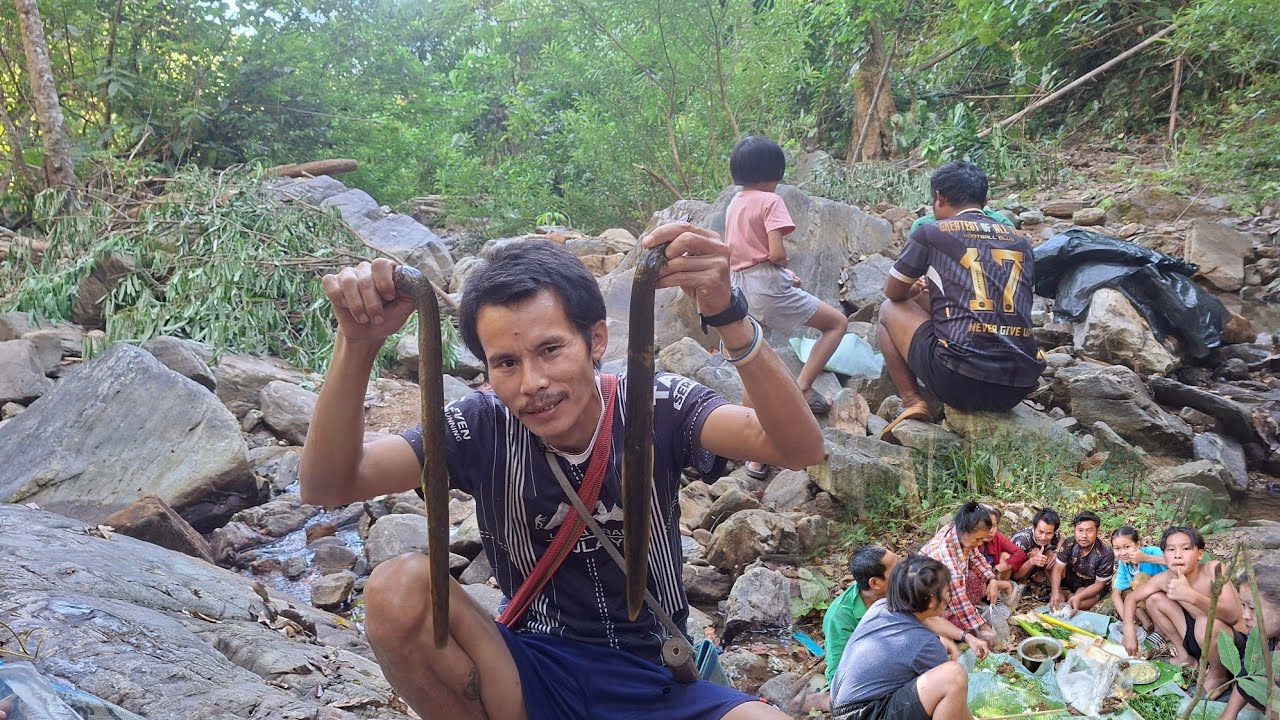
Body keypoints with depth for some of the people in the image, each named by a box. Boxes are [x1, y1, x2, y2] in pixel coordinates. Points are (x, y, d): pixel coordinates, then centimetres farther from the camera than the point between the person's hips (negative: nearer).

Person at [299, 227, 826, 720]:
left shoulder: (657, 409, -12)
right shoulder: (483, 426, -9)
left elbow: (800, 449, -28)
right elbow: (326, 485, -17)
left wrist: (729, 316, -43)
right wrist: (358, 344, -32)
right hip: (534, 671, 1)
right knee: (397, 590, -25)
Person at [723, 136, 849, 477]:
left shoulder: (734, 204, 16)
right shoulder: (771, 201, -7)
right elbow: (777, 253, -18)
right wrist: (784, 263, 6)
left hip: (740, 286, 8)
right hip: (768, 284, -8)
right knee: (838, 322, 7)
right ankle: (802, 387, -5)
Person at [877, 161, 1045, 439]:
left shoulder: (931, 232, 4)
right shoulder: (1021, 241, 17)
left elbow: (893, 292, 18)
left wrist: (914, 290, 42)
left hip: (960, 380, -5)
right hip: (1020, 385, 5)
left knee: (890, 309, 21)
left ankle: (912, 402, 8)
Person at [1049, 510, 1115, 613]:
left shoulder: (1106, 554, -28)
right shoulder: (1070, 544, -18)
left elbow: (1099, 584, -21)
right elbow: (1058, 568, -19)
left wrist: (1078, 597, -35)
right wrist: (1055, 593, -35)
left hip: (1091, 586, -3)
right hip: (1071, 577, 3)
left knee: (1078, 604, -34)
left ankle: (1068, 596, 1)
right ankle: (1060, 593, -6)